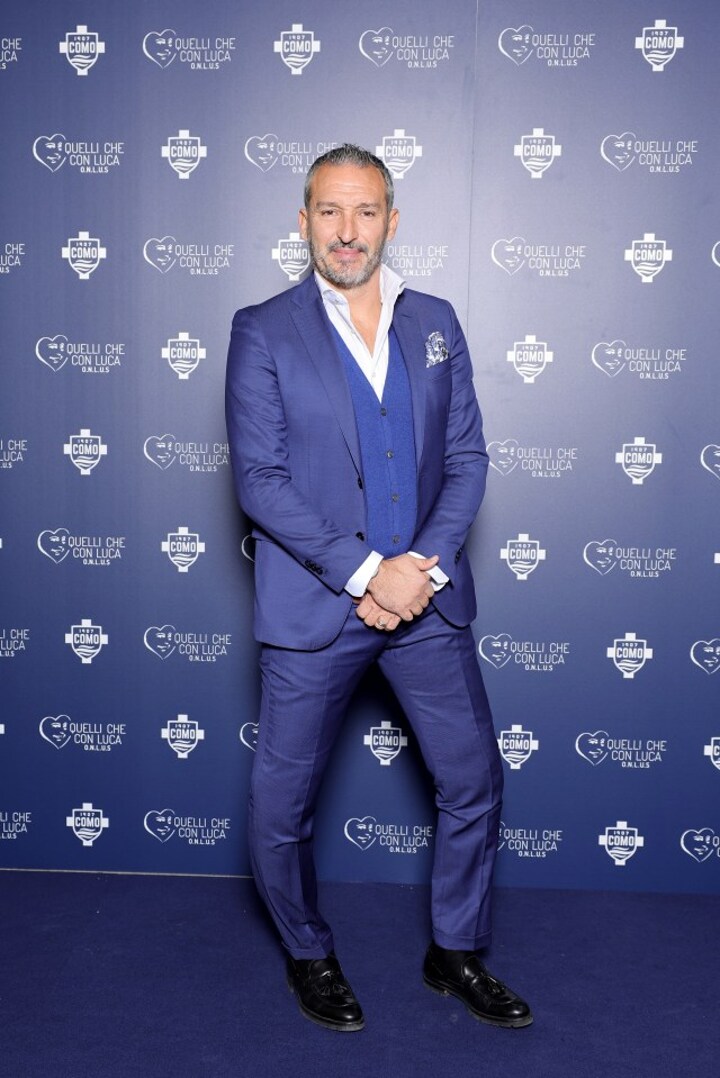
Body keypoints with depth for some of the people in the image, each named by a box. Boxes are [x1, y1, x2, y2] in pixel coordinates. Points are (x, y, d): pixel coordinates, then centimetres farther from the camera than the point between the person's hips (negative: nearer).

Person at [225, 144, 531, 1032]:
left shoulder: (435, 323, 8)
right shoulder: (263, 332, -3)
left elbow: (466, 457, 6)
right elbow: (259, 479, -10)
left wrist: (426, 566, -9)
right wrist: (366, 573, -16)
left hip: (426, 596, 4)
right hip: (313, 605, -3)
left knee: (474, 780, 10)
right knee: (281, 803, 7)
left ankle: (455, 953, 32)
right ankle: (308, 955, 34)